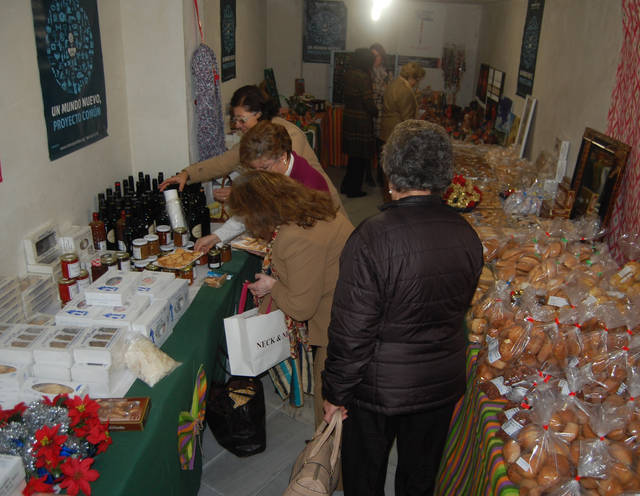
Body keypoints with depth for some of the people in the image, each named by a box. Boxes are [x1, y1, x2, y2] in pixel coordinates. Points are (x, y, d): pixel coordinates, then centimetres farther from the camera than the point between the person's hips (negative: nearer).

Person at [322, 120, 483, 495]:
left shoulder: (372, 237, -27)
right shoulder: (467, 235, -10)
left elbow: (352, 331, -23)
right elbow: (461, 309, 5)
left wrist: (336, 393, -9)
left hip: (380, 387, -4)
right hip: (444, 383, 5)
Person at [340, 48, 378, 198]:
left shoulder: (348, 74, 7)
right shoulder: (363, 77, -17)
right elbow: (368, 103, -18)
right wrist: (377, 112, 1)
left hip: (349, 118, 8)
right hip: (361, 122, -8)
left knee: (354, 154, 18)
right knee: (360, 156, 3)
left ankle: (346, 186, 26)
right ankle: (354, 190, 11)